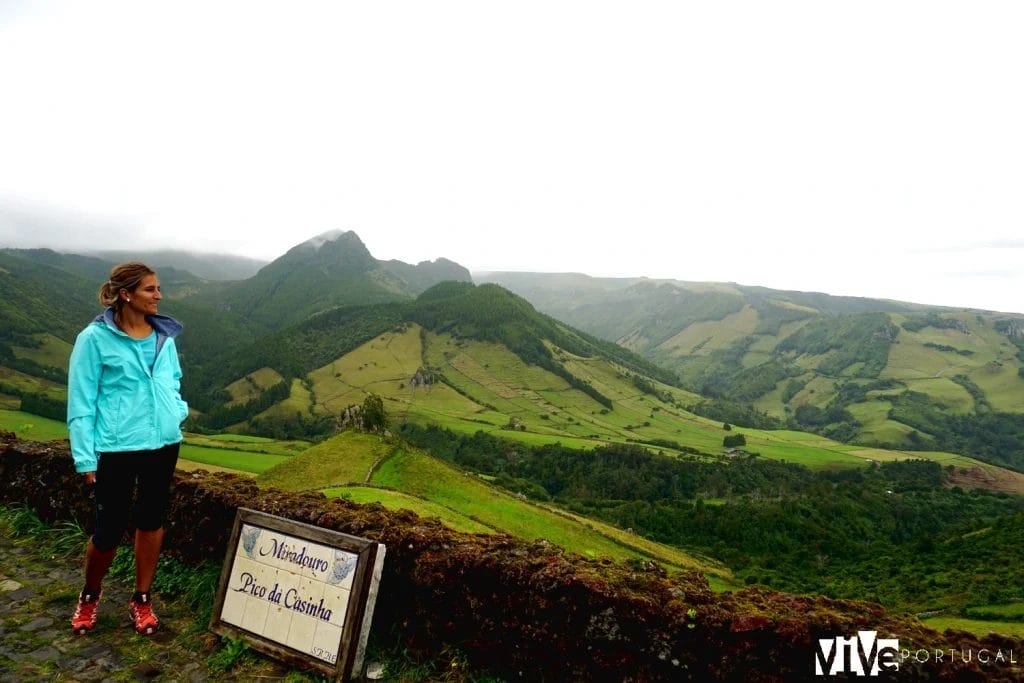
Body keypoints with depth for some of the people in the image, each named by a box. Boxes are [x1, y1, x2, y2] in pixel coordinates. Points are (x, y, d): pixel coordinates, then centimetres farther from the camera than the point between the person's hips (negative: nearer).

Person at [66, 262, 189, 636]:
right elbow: (81, 402, -7)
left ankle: (142, 600, 31)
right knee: (109, 529, 6)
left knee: (151, 521, 13)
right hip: (116, 449, -4)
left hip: (163, 444, 5)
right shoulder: (95, 338, -9)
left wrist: (179, 409, -1)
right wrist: (85, 458, -9)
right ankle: (89, 595, 36)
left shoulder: (164, 336, 5)